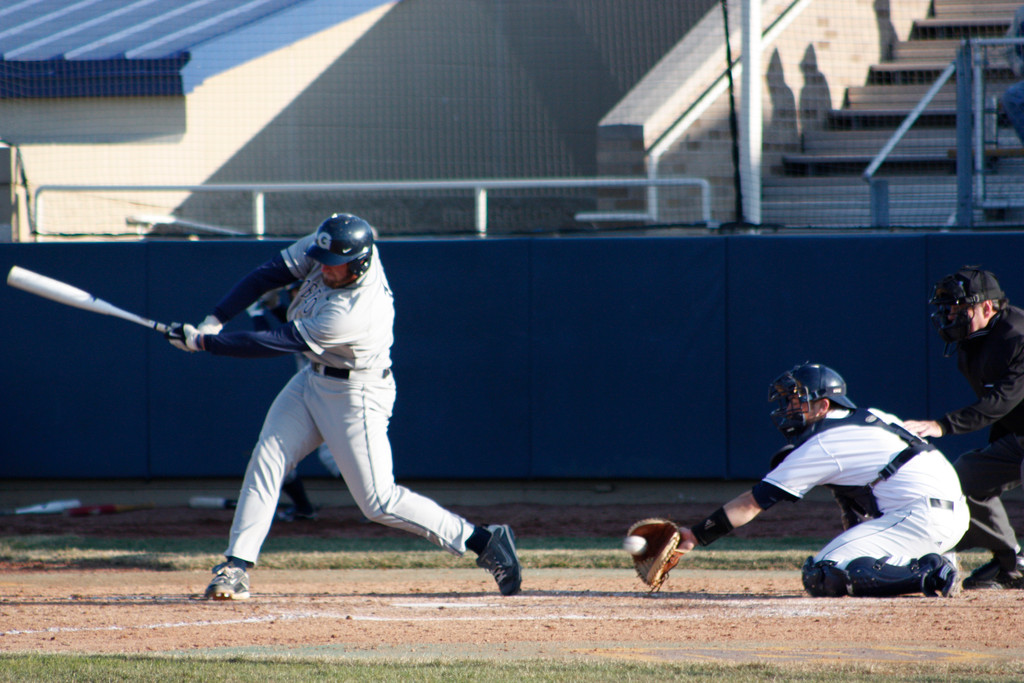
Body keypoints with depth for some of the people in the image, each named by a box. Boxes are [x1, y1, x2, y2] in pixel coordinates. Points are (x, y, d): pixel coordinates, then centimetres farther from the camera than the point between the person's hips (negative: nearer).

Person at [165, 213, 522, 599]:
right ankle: (237, 567, -1)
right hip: (313, 379, 8)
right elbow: (268, 274, -8)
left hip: (356, 396, -8)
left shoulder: (356, 313, -35)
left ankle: (483, 541, 1)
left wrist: (203, 342, -25)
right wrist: (214, 321, -19)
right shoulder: (325, 248, -14)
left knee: (379, 502, -6)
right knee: (266, 461, -3)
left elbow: (279, 343, -31)